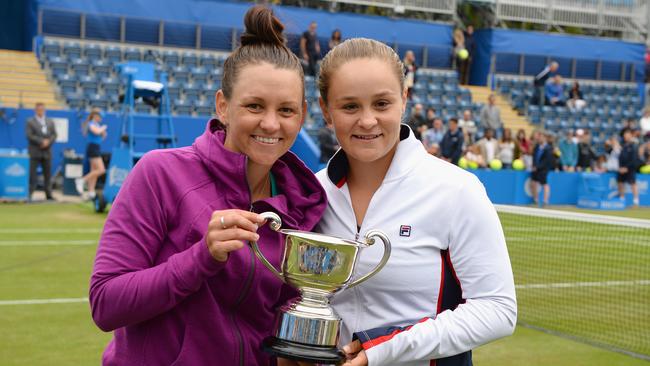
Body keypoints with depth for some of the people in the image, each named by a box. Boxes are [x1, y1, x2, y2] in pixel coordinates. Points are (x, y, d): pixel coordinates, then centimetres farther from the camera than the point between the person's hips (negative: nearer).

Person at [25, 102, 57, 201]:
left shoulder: (50, 122, 15)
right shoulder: (30, 122, 2)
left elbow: (54, 134, 9)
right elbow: (29, 135, -8)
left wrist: (48, 142, -10)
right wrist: (41, 141, -15)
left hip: (47, 152, 4)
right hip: (34, 152, -4)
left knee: (47, 174, 5)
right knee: (32, 174, -7)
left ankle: (48, 195, 9)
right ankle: (29, 194, -5)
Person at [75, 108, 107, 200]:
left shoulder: (97, 125, 17)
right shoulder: (91, 124, -9)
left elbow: (102, 137, 23)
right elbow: (96, 132, -29)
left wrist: (103, 131, 4)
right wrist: (103, 128, -11)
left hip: (96, 148, 10)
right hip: (92, 147, -10)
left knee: (94, 171, 7)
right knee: (101, 170, -16)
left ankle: (91, 192, 7)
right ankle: (82, 180, -10)